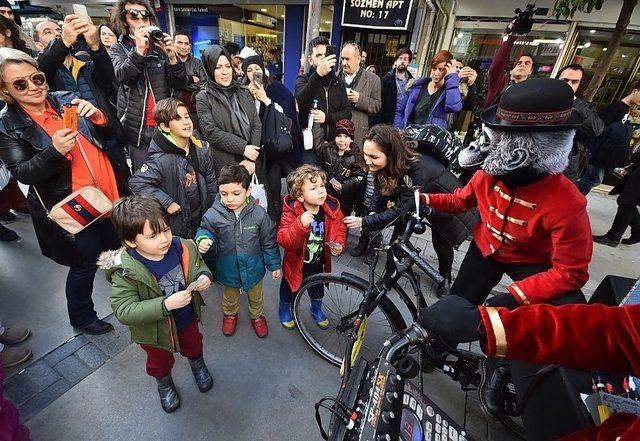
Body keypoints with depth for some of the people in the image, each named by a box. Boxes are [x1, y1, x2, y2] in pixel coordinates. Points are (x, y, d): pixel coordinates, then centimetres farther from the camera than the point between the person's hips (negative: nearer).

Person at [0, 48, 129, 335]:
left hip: (111, 196, 4)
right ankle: (81, 317, 38)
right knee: (85, 265, 10)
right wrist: (55, 152, -27)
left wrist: (98, 117, -17)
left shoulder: (66, 99, 3)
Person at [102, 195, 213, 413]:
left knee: (193, 346, 32)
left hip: (187, 319, 3)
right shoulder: (124, 271, -32)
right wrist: (166, 305, -42)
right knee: (160, 362, 29)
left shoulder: (183, 248, -23)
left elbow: (199, 265, -4)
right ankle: (164, 384, 63)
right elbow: (124, 311, -32)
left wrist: (204, 276, -27)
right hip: (155, 331, -2)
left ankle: (198, 366, 66)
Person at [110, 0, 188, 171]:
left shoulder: (161, 47, 11)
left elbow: (181, 85, 1)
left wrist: (172, 58, -15)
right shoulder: (118, 49, 9)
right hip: (137, 129, -1)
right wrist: (138, 51, -27)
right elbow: (122, 75, -13)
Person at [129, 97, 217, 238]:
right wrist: (167, 203, -22)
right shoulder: (161, 159, -23)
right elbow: (136, 182, -23)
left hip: (203, 220, 5)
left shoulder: (201, 149, -4)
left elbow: (211, 182, 5)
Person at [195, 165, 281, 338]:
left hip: (253, 267, 0)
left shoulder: (259, 213, -22)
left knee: (256, 297, 28)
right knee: (230, 297, 31)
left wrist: (275, 264, -3)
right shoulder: (213, 214, -23)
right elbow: (205, 231, -3)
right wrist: (203, 240, -27)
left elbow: (268, 241, -11)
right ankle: (230, 315, 62)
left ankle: (257, 316, 59)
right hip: (228, 269, 1)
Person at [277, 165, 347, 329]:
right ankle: (284, 309, 59)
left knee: (318, 290, 30)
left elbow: (340, 230, -1)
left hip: (318, 264, 4)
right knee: (289, 290, 25)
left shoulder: (332, 209, -16)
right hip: (296, 265, -3)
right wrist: (301, 225, -50)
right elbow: (284, 241, -35)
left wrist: (339, 245, -21)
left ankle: (316, 309, 63)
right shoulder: (291, 212, -28)